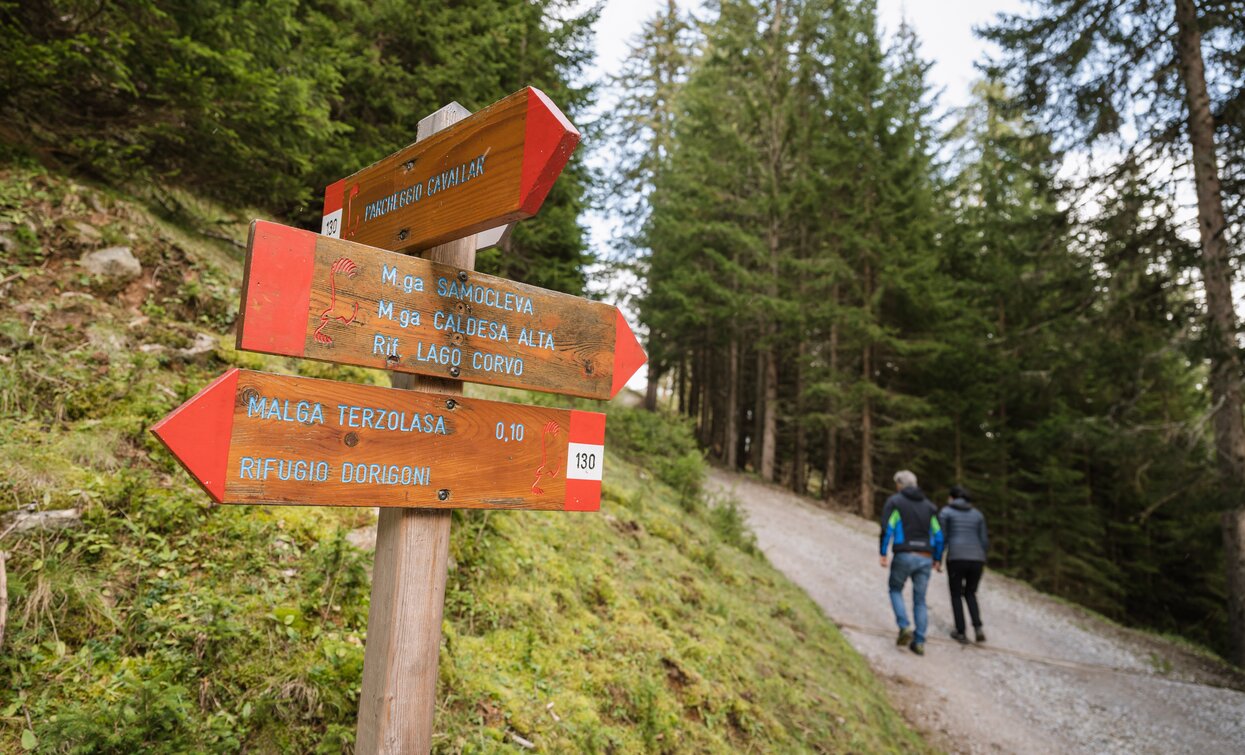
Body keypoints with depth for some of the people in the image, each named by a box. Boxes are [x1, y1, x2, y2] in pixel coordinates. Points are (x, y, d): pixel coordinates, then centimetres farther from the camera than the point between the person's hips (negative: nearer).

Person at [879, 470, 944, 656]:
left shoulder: (894, 501, 2)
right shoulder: (928, 505, 15)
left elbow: (887, 528, -9)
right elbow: (938, 534, 10)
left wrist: (883, 554, -7)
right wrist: (937, 559, 16)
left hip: (904, 556, -3)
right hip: (925, 558, 4)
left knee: (895, 590, 17)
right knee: (920, 600, 11)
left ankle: (904, 628, -1)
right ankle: (919, 642, 8)